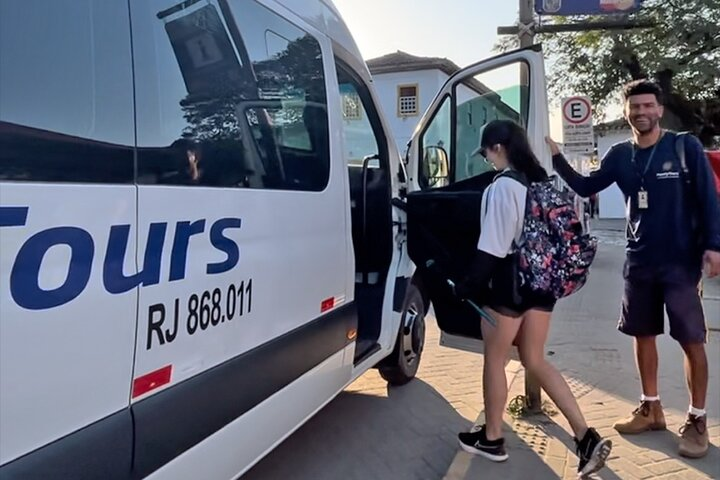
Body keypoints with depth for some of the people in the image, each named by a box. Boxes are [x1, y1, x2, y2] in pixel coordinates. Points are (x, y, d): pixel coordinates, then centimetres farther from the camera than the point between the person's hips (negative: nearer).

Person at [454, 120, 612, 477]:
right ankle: (586, 437, 12)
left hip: (511, 280, -8)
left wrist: (466, 286, -11)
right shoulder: (541, 181, 9)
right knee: (535, 361, 16)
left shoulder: (502, 186, -16)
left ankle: (492, 439, 24)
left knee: (494, 360, 9)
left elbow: (492, 248, -18)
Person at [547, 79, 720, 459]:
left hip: (682, 261, -4)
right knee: (643, 335, 11)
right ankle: (651, 408, 27)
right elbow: (585, 187, 5)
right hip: (639, 261, 4)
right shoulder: (620, 155, 6)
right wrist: (556, 157, -6)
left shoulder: (686, 147, -4)